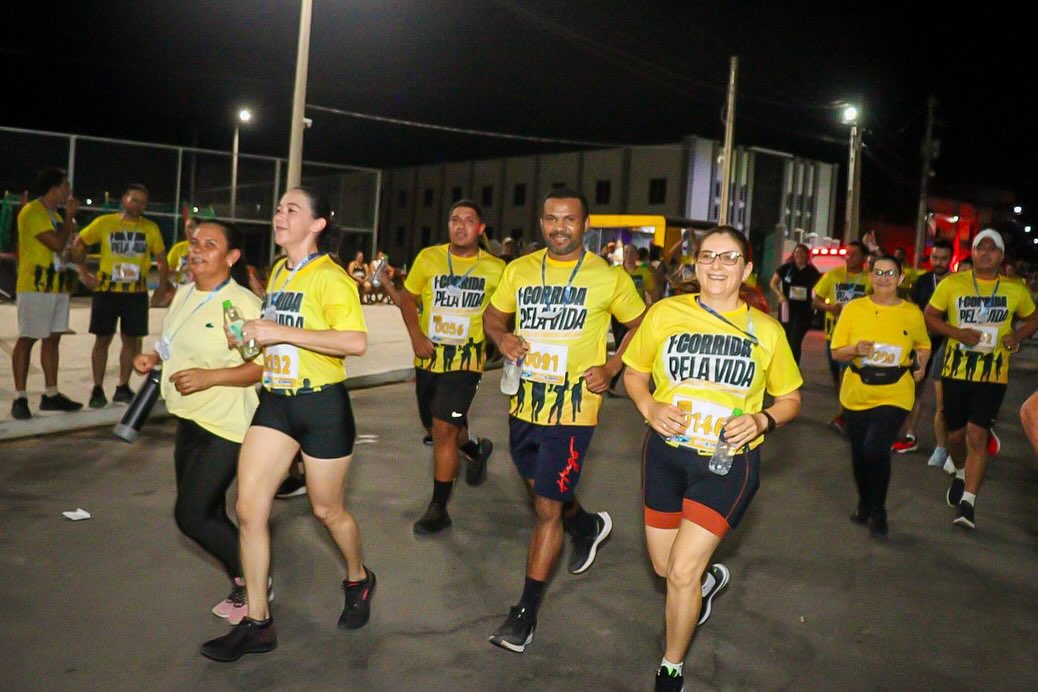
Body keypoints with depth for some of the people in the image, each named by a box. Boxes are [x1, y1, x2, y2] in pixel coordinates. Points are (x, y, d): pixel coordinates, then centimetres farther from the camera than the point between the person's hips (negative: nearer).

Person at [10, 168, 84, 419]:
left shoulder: (55, 215, 18)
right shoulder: (32, 212, -11)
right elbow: (57, 243, -19)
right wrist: (70, 216, -8)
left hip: (58, 285, 9)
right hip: (36, 285, -9)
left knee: (53, 338, 10)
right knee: (27, 339, -6)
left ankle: (51, 395, 16)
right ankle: (20, 398, -2)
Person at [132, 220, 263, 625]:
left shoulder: (242, 303, -17)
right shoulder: (184, 295, 10)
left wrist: (210, 377, -26)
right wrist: (153, 358, 5)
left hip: (226, 427, -9)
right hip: (189, 422, 9)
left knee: (191, 516, -8)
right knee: (207, 515, 15)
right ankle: (243, 588, 32)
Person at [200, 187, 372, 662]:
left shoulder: (330, 278, -15)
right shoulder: (277, 272, 10)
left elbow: (355, 341, -28)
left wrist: (282, 332, -26)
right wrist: (254, 334, 8)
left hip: (322, 405, -7)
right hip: (275, 402, 7)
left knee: (326, 508, 11)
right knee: (248, 508, 0)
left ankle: (358, 579, 41)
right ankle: (257, 624, 12)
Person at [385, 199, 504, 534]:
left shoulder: (495, 269, -4)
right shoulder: (428, 258, -2)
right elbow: (407, 299, 4)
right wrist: (416, 336, -10)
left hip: (465, 360, -3)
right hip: (428, 358, 4)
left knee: (443, 429, -11)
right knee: (437, 427, 18)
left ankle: (438, 508, 1)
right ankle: (477, 450, 49)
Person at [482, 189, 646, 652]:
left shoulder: (608, 278, -7)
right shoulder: (519, 270, 3)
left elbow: (641, 326, 5)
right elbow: (493, 315, 15)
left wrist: (610, 368, -9)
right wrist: (502, 338, -8)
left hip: (572, 411, -5)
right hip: (525, 406, 5)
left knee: (547, 509, -2)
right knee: (543, 491, 23)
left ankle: (526, 612, 12)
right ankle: (587, 527, 55)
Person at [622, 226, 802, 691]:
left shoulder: (767, 331, -3)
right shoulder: (665, 313, -4)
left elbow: (790, 398, 8)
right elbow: (634, 372, 7)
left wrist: (762, 419, -12)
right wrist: (650, 407, -13)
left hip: (729, 463, -2)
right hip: (666, 454, 2)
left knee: (682, 572, -9)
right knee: (663, 567, 14)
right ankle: (706, 579, 52)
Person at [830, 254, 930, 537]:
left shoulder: (912, 313, 0)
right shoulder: (853, 309, -3)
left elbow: (923, 345, 18)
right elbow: (836, 352, -1)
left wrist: (921, 364, -2)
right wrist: (856, 349, -21)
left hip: (894, 395, -1)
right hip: (856, 394, 2)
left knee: (875, 449, -17)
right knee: (859, 453, 13)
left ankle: (877, 510, 8)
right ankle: (864, 503, 41)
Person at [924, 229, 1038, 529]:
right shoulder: (952, 283, -1)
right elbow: (930, 316, 2)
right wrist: (957, 332, -15)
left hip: (993, 374, -1)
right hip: (956, 370, 1)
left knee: (977, 436, -9)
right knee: (956, 434, 11)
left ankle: (967, 503, -3)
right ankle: (961, 474, 43)